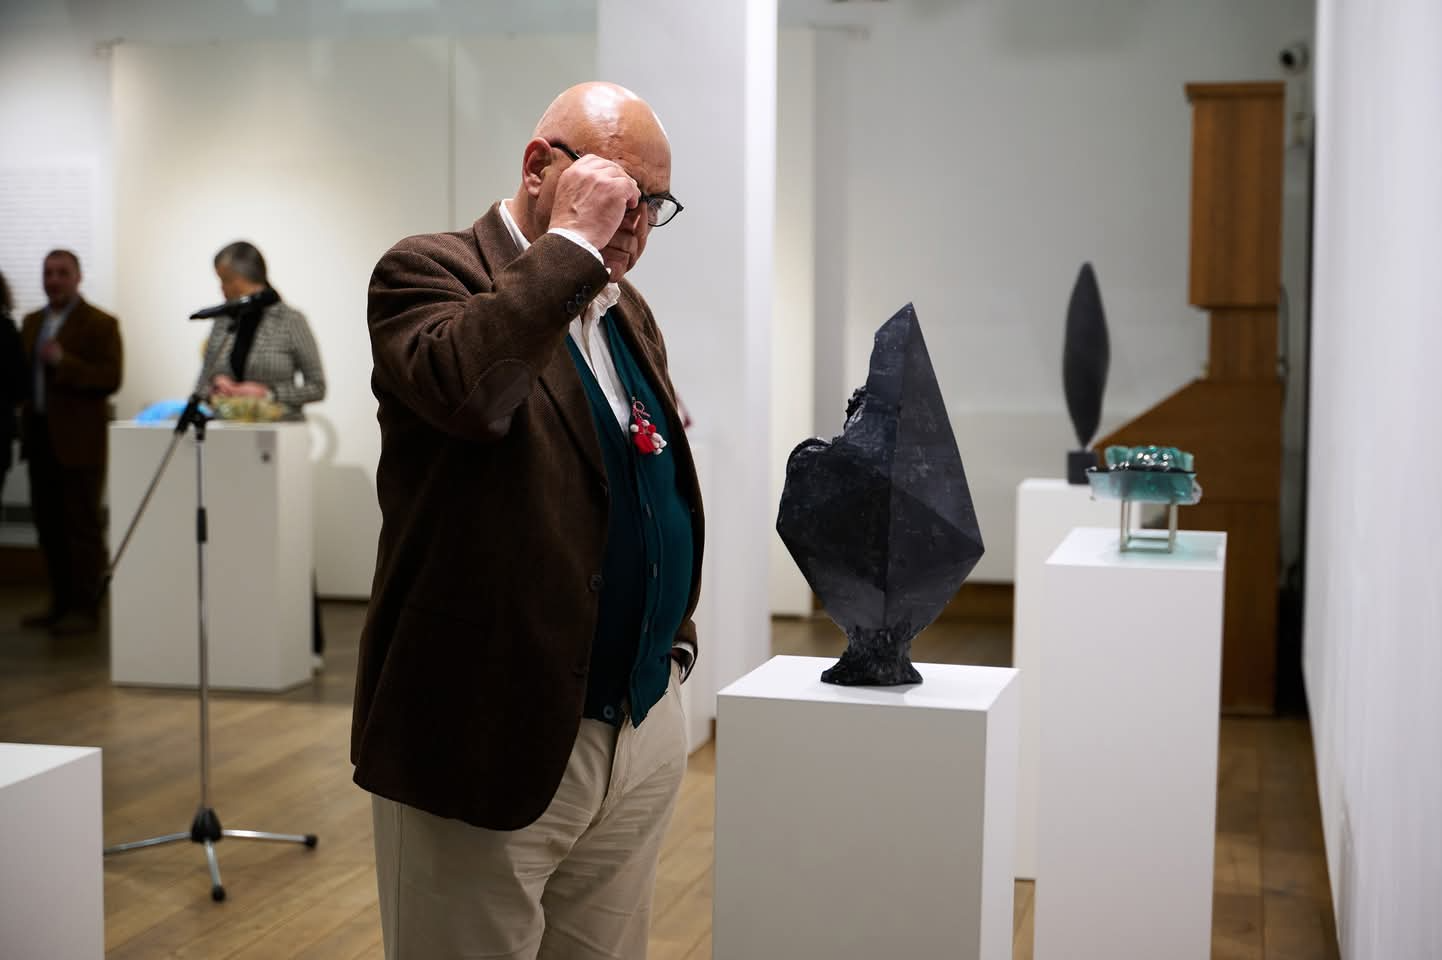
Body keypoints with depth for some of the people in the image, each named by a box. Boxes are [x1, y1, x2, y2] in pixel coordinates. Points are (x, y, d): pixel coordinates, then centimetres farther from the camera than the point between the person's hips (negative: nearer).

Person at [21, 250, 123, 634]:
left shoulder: (100, 324, -6)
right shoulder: (32, 322, 16)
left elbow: (111, 379, -14)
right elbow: (24, 373, 20)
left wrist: (64, 362, -23)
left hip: (78, 440, -7)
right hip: (40, 438, 7)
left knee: (82, 526, -2)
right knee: (49, 524, 10)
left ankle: (85, 608, 4)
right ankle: (61, 603, 18)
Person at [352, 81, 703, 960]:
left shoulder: (627, 311, 16)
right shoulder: (429, 273, -6)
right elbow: (465, 387, -29)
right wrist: (571, 241, -20)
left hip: (644, 733, 7)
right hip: (492, 737, -7)